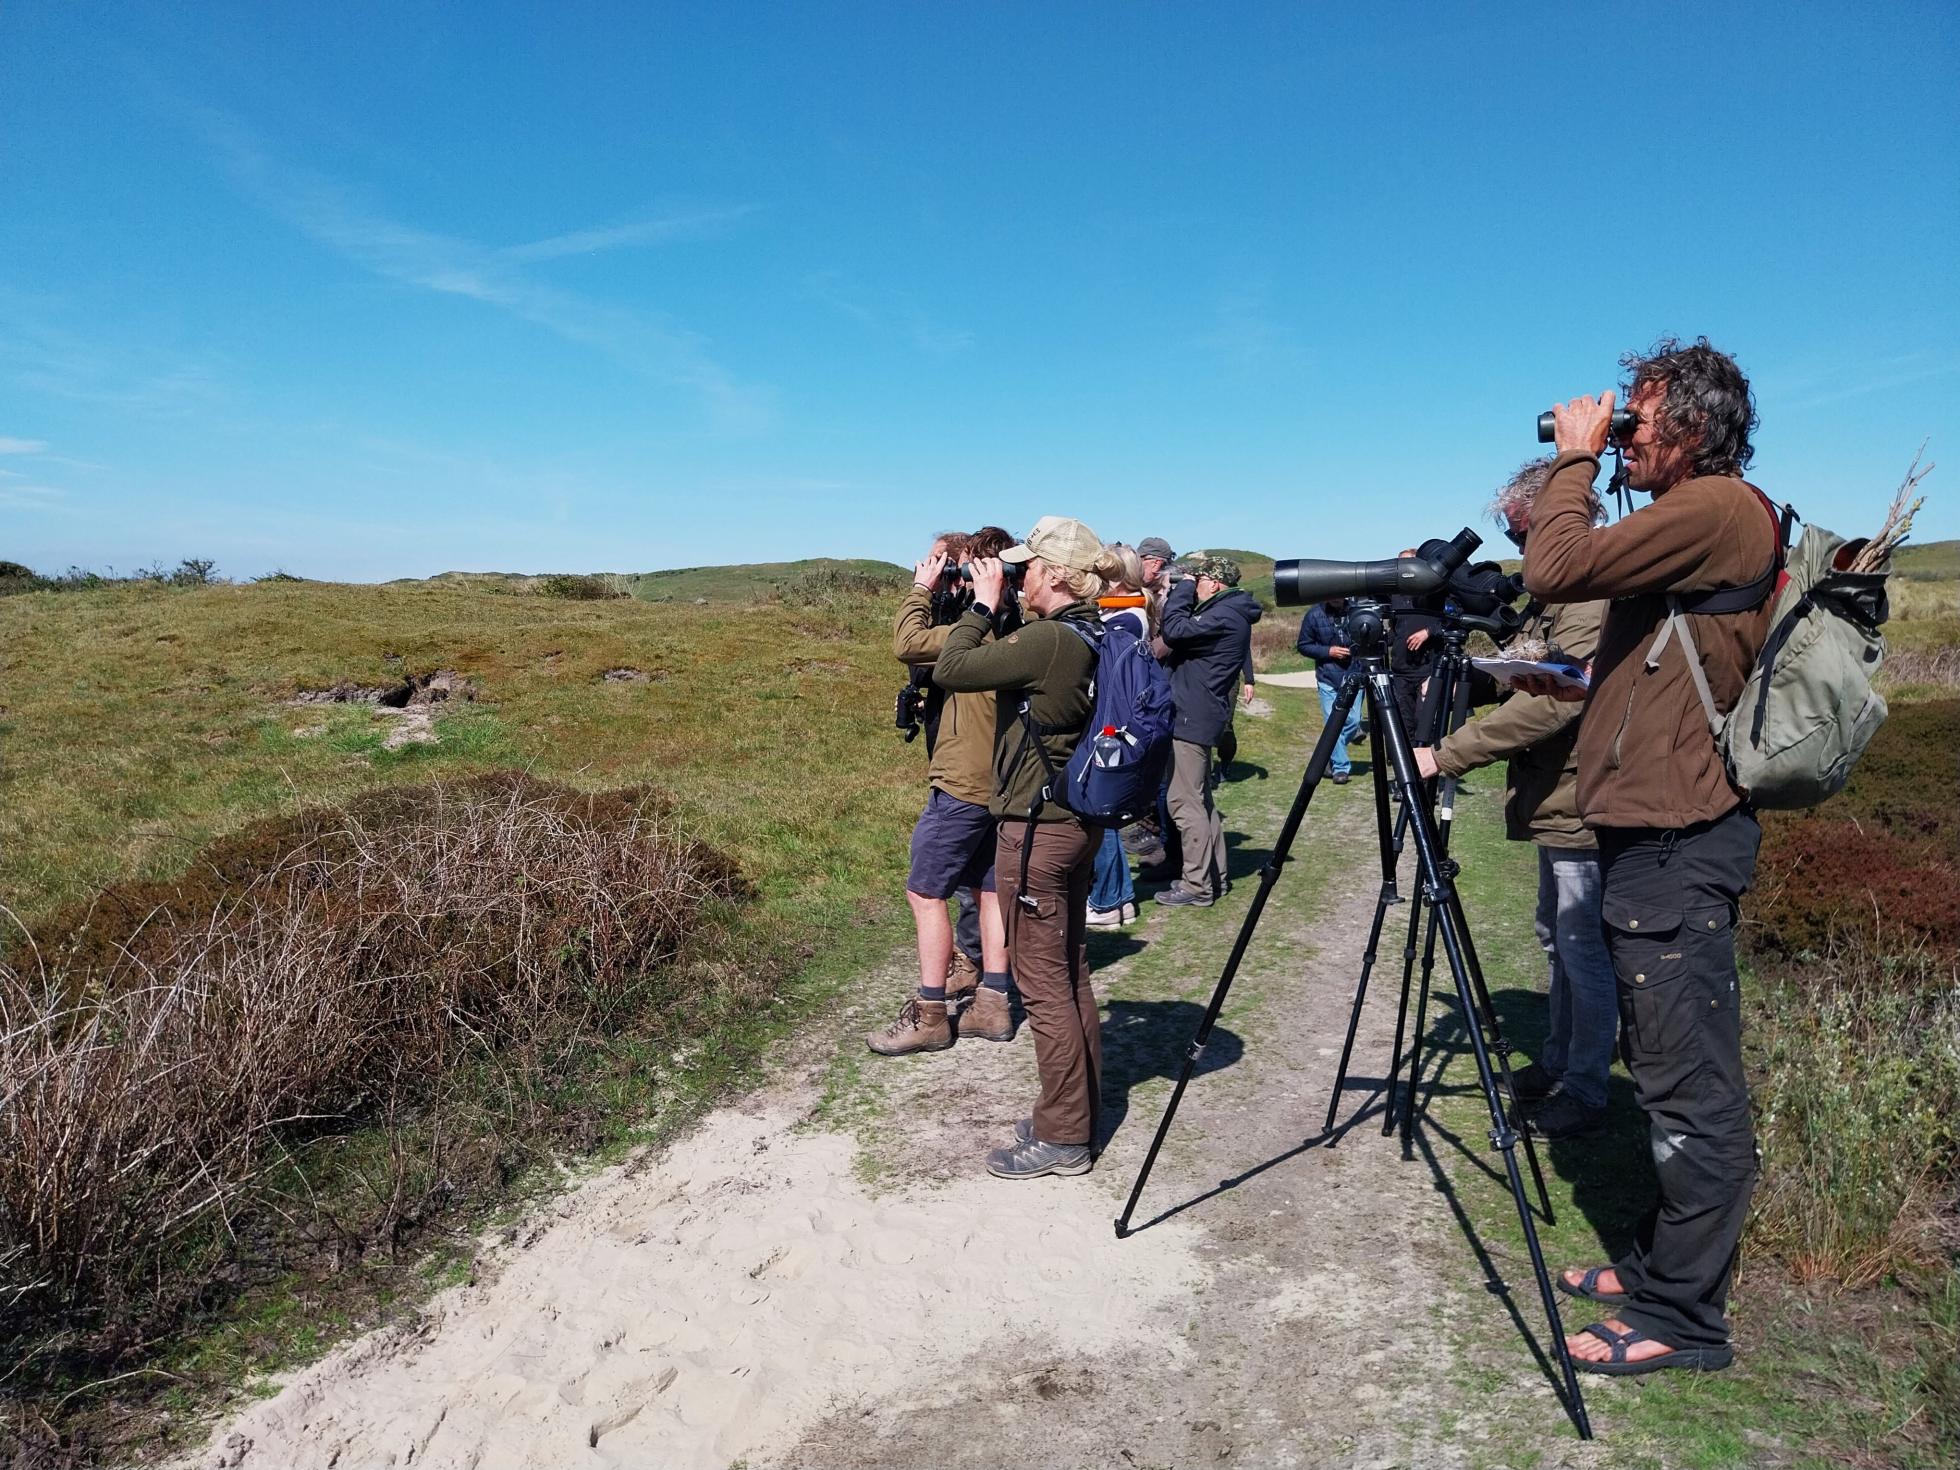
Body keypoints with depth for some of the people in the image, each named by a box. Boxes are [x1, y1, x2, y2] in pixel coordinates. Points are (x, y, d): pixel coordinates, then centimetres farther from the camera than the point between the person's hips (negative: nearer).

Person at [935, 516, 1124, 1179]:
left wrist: (983, 603, -6)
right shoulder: (1093, 638, 7)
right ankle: (1076, 1112, 29)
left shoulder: (1046, 640, -21)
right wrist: (1000, 611, 9)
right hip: (1076, 822, 9)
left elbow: (950, 670, -17)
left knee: (1043, 982, 1)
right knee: (1071, 973, 16)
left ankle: (1063, 1138, 11)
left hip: (1035, 828, -9)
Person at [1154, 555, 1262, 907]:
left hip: (1194, 718, -11)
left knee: (1186, 802, -7)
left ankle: (1197, 886, -3)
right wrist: (1184, 592, 5)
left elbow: (1175, 631, -22)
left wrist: (1184, 587, -9)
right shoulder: (1225, 611, 16)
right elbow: (1176, 636, 16)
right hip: (1197, 715, 11)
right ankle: (1213, 877, 23)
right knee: (1200, 799, 16)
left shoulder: (1226, 615, -15)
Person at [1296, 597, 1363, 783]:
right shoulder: (1314, 614, -3)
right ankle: (1340, 767, 8)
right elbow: (1303, 645, 3)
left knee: (1353, 721, -1)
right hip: (1328, 677, -1)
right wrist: (1328, 651, -10)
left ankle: (1332, 754, 26)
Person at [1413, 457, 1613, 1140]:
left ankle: (1585, 1091, 15)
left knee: (1584, 951, 1)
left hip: (1581, 806, -11)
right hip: (1558, 801, 11)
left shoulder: (1592, 596, -20)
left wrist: (1447, 753, -29)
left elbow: (1554, 702, -28)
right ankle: (1558, 1064, 34)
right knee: (1559, 940, 20)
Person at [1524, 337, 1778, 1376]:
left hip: (1675, 844, -11)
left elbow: (1554, 570, -19)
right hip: (1654, 833, 11)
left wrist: (1576, 459, -6)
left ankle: (1682, 1320, 11)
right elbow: (1577, 565, 21)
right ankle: (1659, 1267, 31)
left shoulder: (1716, 509, -13)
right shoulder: (1695, 521, 17)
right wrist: (1579, 468, 15)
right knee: (1676, 1080, 18)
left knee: (1691, 1091, -1)